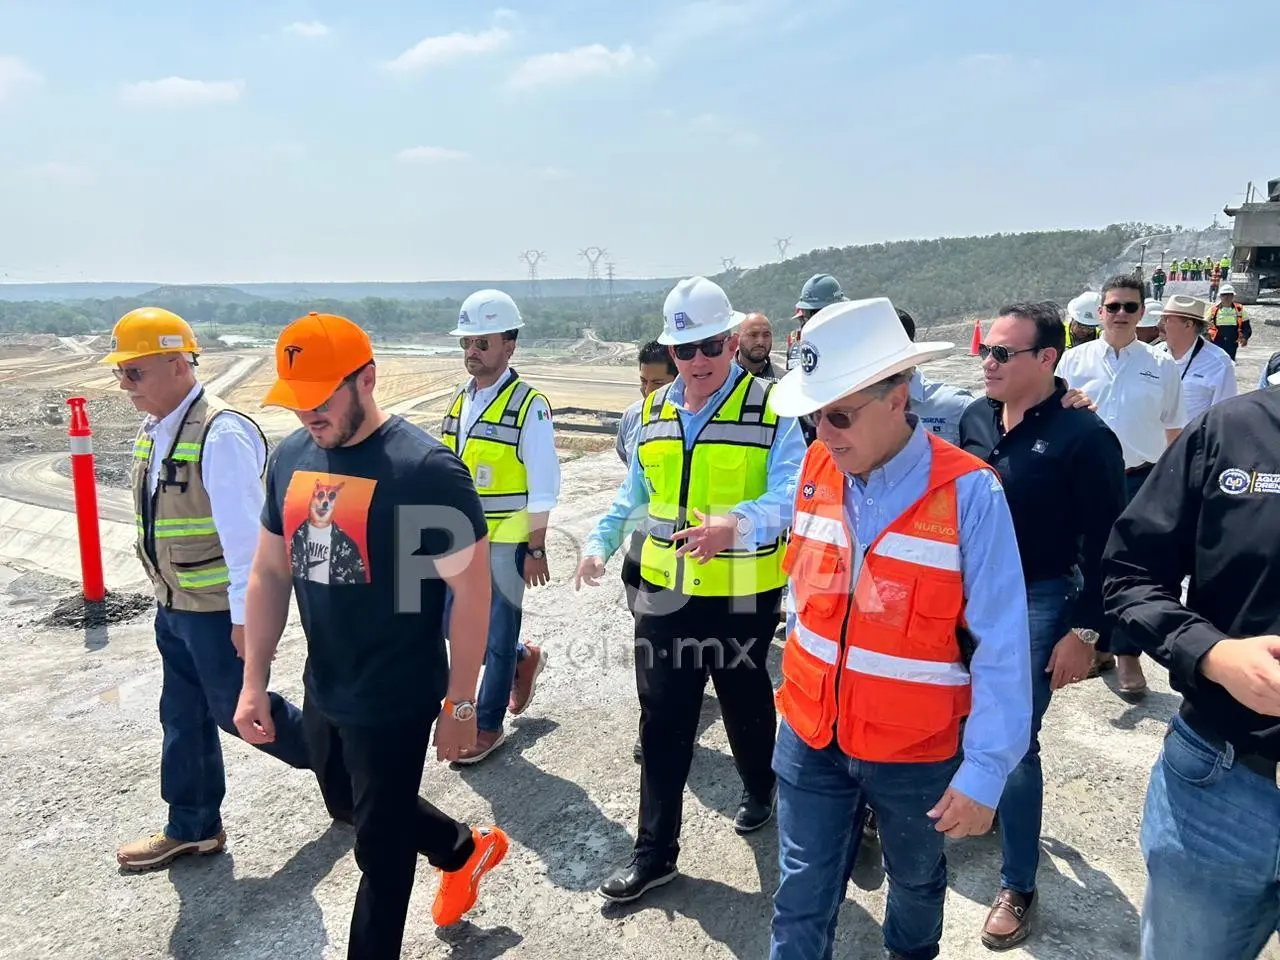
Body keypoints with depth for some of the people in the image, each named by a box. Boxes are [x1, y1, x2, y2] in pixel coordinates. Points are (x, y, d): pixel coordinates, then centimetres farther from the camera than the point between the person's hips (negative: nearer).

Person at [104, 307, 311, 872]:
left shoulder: (221, 433, -24)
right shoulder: (154, 432, 5)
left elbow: (243, 530, -25)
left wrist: (245, 616, -23)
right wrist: (166, 592, 18)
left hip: (217, 608, -9)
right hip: (173, 606, 9)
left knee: (236, 708, 7)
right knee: (183, 716, 17)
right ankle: (192, 829, 34)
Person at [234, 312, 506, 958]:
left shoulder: (425, 469, -21)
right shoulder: (290, 457, 0)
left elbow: (472, 590, -17)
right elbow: (269, 572, 8)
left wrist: (460, 704, -13)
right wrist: (254, 682, 6)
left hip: (396, 702, -8)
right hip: (321, 692, 8)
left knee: (380, 847, 10)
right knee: (349, 808, 28)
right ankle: (466, 850, 52)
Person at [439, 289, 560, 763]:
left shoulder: (528, 406, -13)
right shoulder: (458, 402, 8)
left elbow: (542, 487, -13)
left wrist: (536, 550, -14)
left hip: (506, 543, -7)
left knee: (496, 635, 6)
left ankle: (488, 726, 23)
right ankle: (524, 658, 37)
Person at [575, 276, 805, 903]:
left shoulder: (772, 409, -12)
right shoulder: (654, 412, 6)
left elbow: (787, 496, -23)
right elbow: (634, 494, 16)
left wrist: (736, 525, -42)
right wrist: (600, 542, 4)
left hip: (743, 597, -4)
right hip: (665, 593, 4)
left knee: (745, 705, 19)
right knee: (662, 721, 8)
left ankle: (758, 791, 48)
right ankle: (655, 852, 21)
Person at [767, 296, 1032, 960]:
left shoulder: (968, 493, -21)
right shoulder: (816, 470, -6)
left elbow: (1001, 647, -18)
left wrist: (984, 770, -18)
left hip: (917, 749, -2)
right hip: (810, 734, 3)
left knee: (915, 881, 24)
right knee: (801, 899, 11)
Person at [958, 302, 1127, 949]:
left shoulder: (1083, 436, -15)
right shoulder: (974, 419, 2)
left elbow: (1107, 544, -13)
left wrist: (1084, 631, -14)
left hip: (1038, 602, -5)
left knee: (1014, 742, -1)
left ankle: (1017, 887, 17)